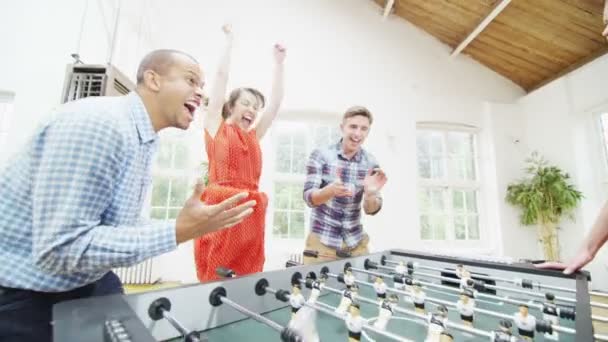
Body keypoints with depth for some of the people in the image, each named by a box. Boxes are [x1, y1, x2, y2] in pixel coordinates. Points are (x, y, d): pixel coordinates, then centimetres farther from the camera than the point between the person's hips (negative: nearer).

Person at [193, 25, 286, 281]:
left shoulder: (254, 136, 17)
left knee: (247, 281, 10)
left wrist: (279, 63, 23)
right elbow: (222, 76, 8)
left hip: (251, 212, 5)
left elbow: (276, 101, 20)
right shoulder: (216, 126, 7)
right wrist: (229, 40, 17)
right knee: (216, 280, 0)